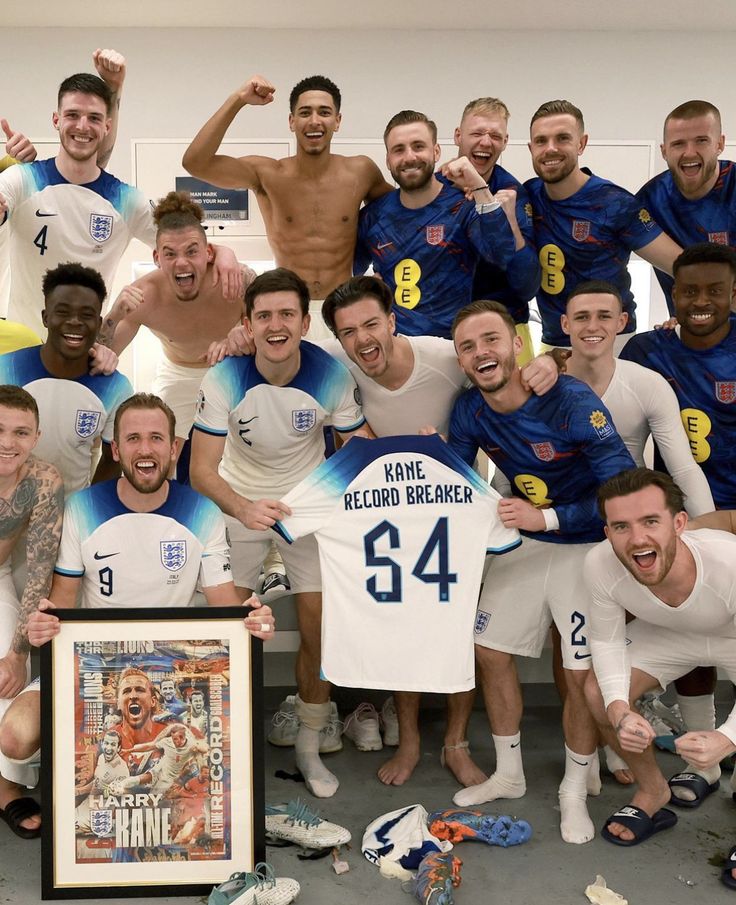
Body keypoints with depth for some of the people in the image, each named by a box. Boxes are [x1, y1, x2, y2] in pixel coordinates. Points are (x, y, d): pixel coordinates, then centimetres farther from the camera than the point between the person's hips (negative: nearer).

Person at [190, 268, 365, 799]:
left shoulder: (332, 377, -21)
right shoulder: (225, 379, -24)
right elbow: (202, 470, -26)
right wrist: (242, 509, -45)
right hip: (240, 501, 0)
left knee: (319, 630, 0)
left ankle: (310, 747, 21)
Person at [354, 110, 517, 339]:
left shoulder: (464, 207, 0)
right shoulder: (373, 215, 9)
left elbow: (503, 256, -16)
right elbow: (349, 274, 21)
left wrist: (479, 187, -19)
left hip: (449, 343, -2)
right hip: (387, 343, 2)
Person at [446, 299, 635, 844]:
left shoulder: (572, 401, -24)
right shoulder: (469, 412, -8)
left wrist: (547, 518, -28)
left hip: (586, 547, -5)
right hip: (524, 543, 6)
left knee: (583, 672, -5)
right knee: (490, 651, 8)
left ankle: (575, 792, 20)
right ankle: (509, 775, 29)